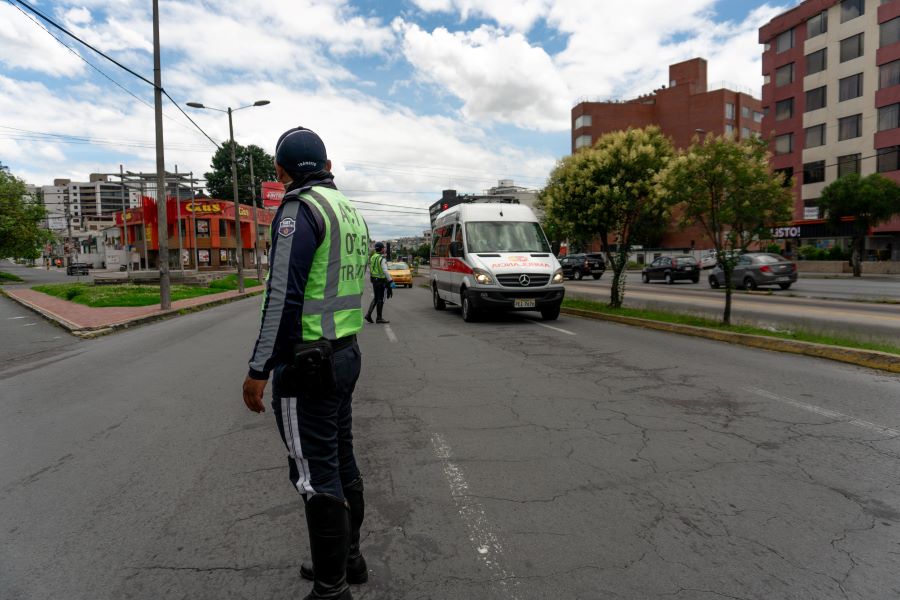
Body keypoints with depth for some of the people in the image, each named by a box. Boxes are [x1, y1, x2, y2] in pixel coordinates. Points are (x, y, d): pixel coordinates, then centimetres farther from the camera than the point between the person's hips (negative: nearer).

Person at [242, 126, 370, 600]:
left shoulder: (299, 210, -13)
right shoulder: (351, 211, 14)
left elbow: (283, 295, -20)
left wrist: (259, 369, -16)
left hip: (307, 362, -9)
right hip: (346, 353, 9)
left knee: (315, 474, 1)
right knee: (341, 461, 18)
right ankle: (348, 558, 34)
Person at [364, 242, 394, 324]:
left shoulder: (372, 258, 10)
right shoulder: (382, 259, -15)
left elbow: (369, 270, 15)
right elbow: (385, 271, -22)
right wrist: (391, 281, -21)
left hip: (374, 280, 8)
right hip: (381, 281, -8)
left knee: (376, 298, 17)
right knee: (380, 299, 0)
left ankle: (368, 314, 8)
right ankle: (379, 318, 6)